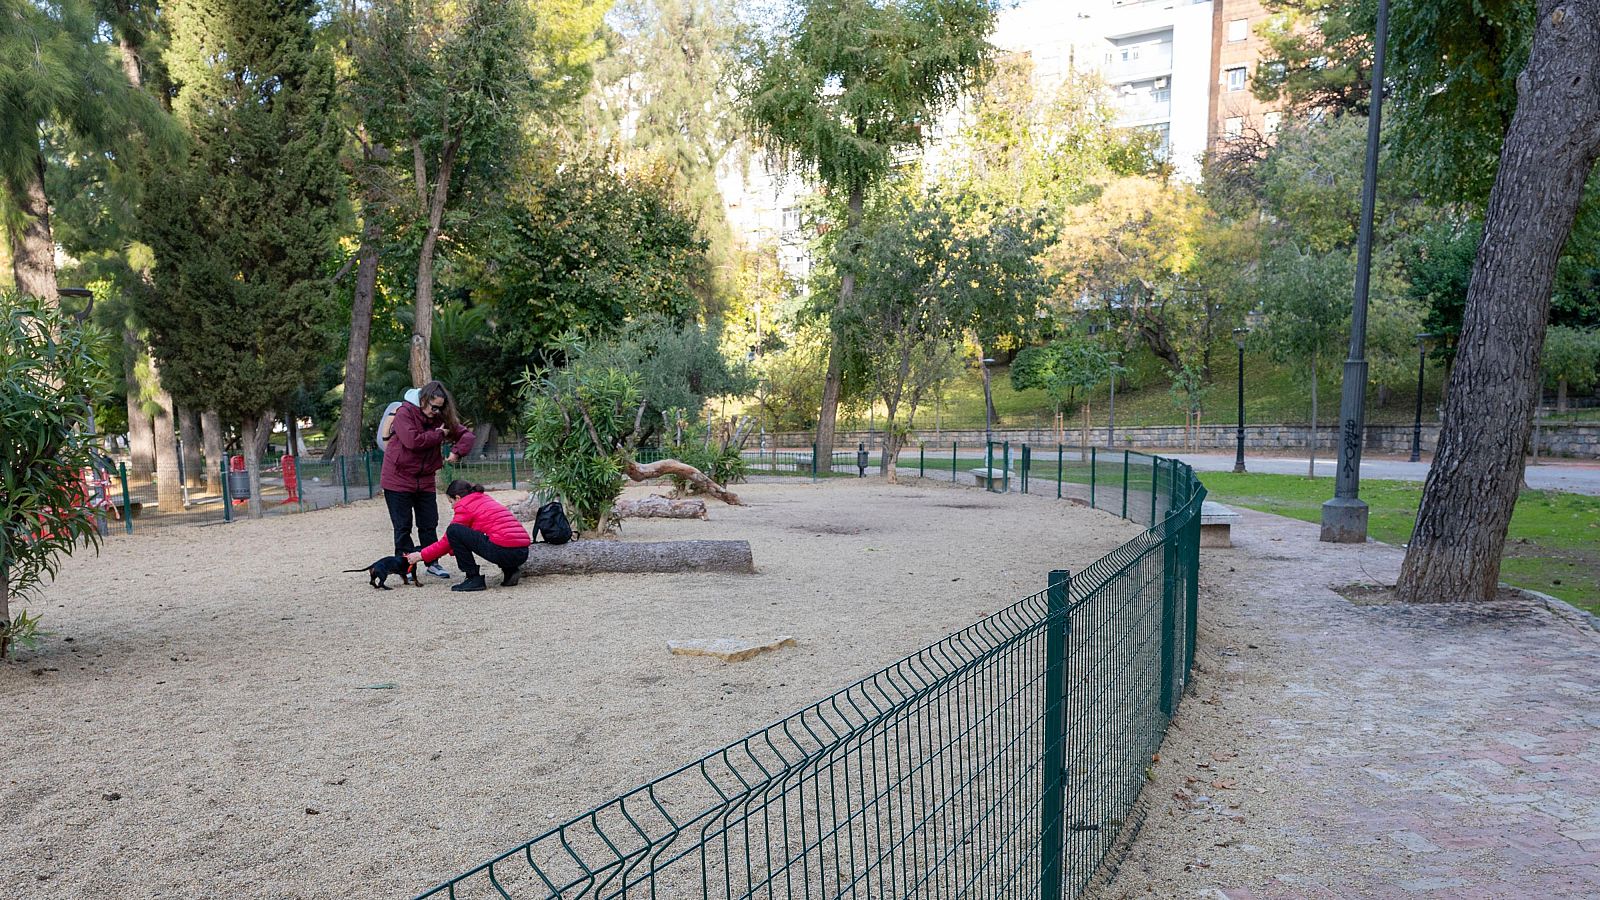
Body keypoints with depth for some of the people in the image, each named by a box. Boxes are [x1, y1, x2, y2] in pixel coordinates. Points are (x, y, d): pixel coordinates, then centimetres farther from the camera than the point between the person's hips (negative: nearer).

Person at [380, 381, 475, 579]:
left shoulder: (441, 419, 4)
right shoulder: (405, 413, -12)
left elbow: (467, 435, 2)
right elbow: (412, 440, -27)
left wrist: (457, 452, -16)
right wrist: (438, 434, -18)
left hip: (425, 481, 5)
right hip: (399, 479, -5)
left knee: (429, 525, 9)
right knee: (403, 526, 2)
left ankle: (432, 563, 18)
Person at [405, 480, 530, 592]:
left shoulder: (465, 506, 3)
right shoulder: (486, 499, 26)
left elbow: (448, 541, 7)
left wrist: (421, 555, 18)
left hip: (504, 552, -9)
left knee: (453, 531, -3)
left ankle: (474, 579, 0)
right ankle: (510, 571, 16)